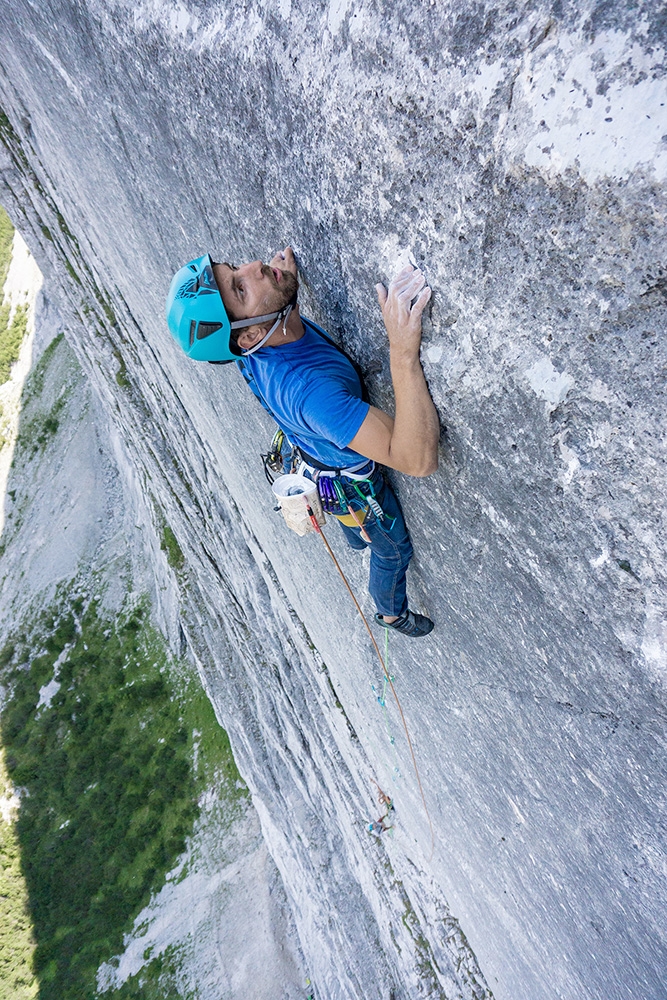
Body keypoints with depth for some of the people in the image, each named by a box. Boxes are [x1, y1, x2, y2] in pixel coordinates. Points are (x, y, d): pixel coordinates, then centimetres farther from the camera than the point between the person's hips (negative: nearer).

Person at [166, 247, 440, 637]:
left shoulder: (256, 339, -24)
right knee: (394, 550, 24)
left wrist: (284, 267, -14)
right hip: (353, 483, -7)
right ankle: (392, 612, 55)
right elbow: (418, 460, -54)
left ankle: (357, 540, 76)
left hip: (313, 452, 7)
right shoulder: (308, 389, -51)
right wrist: (404, 352, -63)